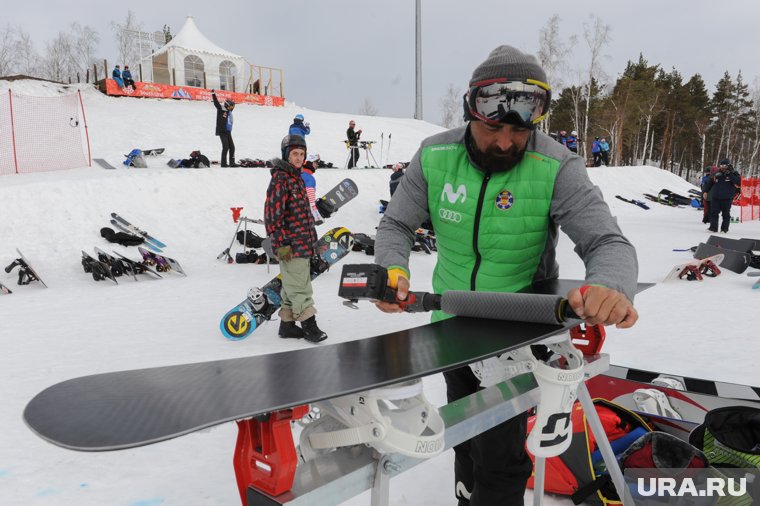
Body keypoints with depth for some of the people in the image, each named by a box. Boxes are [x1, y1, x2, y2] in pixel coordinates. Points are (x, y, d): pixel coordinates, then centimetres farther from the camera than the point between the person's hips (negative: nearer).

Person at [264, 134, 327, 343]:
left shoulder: (297, 178, 16)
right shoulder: (280, 179, -13)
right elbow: (272, 213, -18)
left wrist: (310, 239, 24)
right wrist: (280, 244, -21)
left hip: (302, 243, 10)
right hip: (291, 245, -9)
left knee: (293, 286, 15)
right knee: (300, 286, -4)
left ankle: (287, 325, 24)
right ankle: (308, 325, 3)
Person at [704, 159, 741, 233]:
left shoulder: (734, 174, -1)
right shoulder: (717, 174, 7)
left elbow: (738, 182, -16)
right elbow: (710, 182, 17)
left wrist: (730, 175, -20)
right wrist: (706, 191, 15)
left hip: (727, 199, -2)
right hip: (715, 197, 3)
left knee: (726, 214, 5)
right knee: (714, 213, -1)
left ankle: (724, 229, 13)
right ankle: (713, 227, 3)